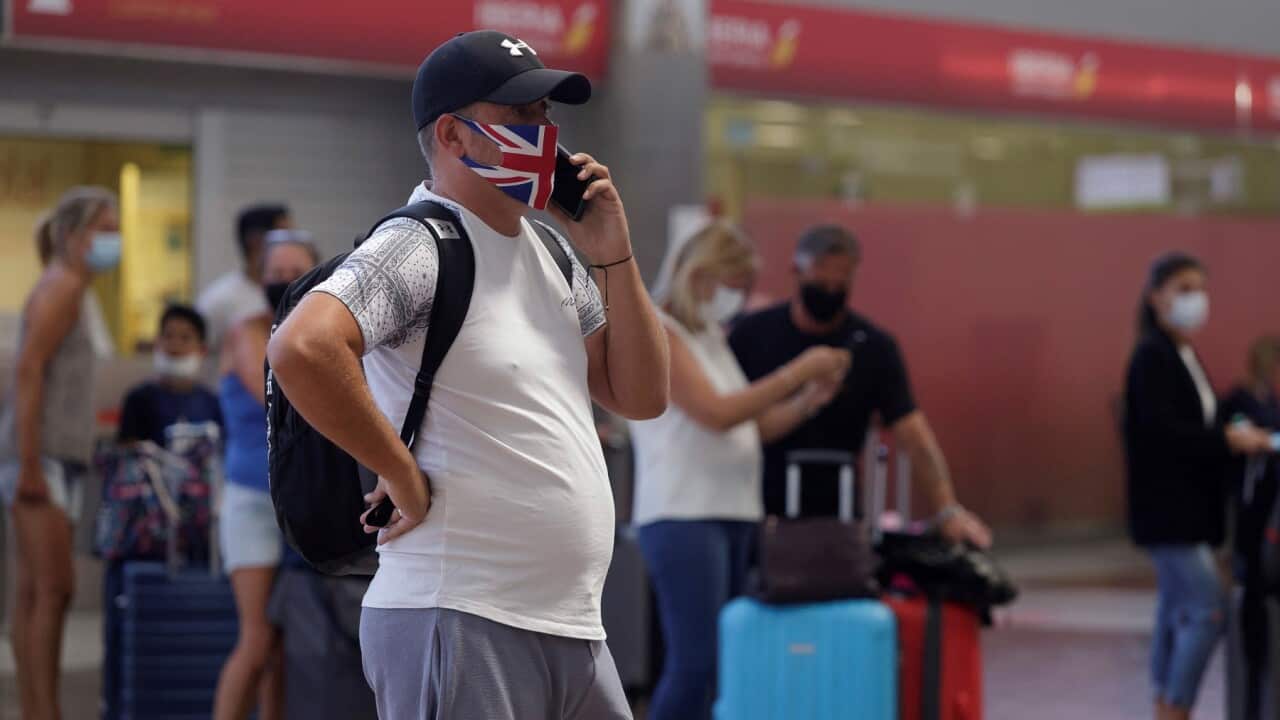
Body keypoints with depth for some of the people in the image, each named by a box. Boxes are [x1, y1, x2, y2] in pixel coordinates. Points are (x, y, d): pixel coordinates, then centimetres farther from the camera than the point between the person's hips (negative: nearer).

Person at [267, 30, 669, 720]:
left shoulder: (549, 249, 16)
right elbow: (301, 349, -28)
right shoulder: (418, 245, -11)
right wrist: (404, 477, -19)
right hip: (460, 629, -8)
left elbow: (640, 397, 17)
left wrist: (614, 259, 5)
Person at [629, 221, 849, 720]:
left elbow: (755, 426, 17)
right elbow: (717, 413, -17)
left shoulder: (714, 338, 18)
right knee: (694, 662, -14)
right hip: (683, 519, -9)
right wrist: (796, 371, -14)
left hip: (735, 516, 9)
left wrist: (809, 400, 0)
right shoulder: (658, 336, -7)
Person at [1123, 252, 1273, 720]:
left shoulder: (1184, 357, 14)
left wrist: (1233, 436, 4)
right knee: (1207, 611, -15)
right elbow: (1159, 430, -22)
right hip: (1166, 504, -10)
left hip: (1188, 505, 10)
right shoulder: (1151, 358, -13)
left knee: (1178, 611, 12)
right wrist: (1227, 440, -22)